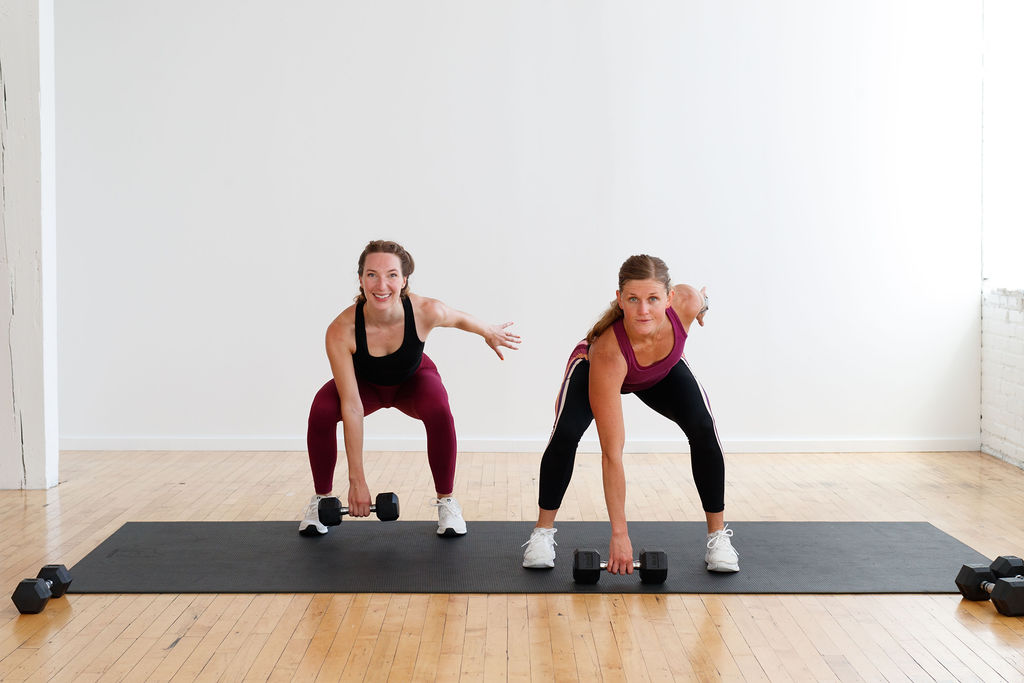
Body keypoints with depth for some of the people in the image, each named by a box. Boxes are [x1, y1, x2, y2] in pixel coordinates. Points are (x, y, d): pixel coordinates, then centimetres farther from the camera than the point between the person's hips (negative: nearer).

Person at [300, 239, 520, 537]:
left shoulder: (426, 312, -36)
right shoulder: (341, 331, -39)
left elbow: (460, 319, -10)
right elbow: (351, 407, -36)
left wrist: (490, 333, 10)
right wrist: (357, 480, -35)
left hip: (412, 380, 0)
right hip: (365, 383, 0)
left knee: (438, 412, -31)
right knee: (321, 411, -28)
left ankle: (446, 501, -9)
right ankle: (320, 499, -5)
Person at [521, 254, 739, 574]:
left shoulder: (686, 304, -40)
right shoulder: (607, 353, -46)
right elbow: (612, 454, -43)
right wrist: (619, 534, -41)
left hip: (663, 371, 3)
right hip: (593, 368, -3)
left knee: (703, 430, -19)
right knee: (565, 434, -27)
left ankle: (718, 536, -3)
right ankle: (542, 532, -6)